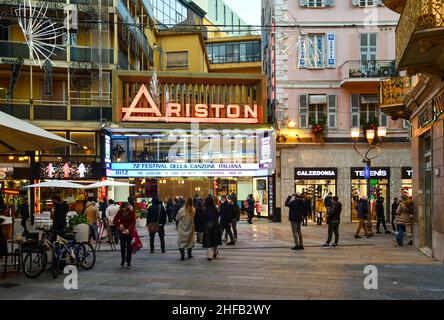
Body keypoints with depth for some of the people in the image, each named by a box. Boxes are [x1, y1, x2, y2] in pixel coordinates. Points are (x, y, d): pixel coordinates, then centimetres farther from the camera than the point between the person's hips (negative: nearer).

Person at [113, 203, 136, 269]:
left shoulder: (132, 213, -8)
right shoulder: (119, 212, -2)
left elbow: (133, 223, -11)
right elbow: (114, 221, 0)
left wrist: (128, 229, -25)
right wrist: (119, 224, -18)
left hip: (129, 231, -2)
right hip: (122, 231, 2)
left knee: (129, 246, -2)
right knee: (122, 246, 5)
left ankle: (128, 262, 3)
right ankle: (123, 261, 19)